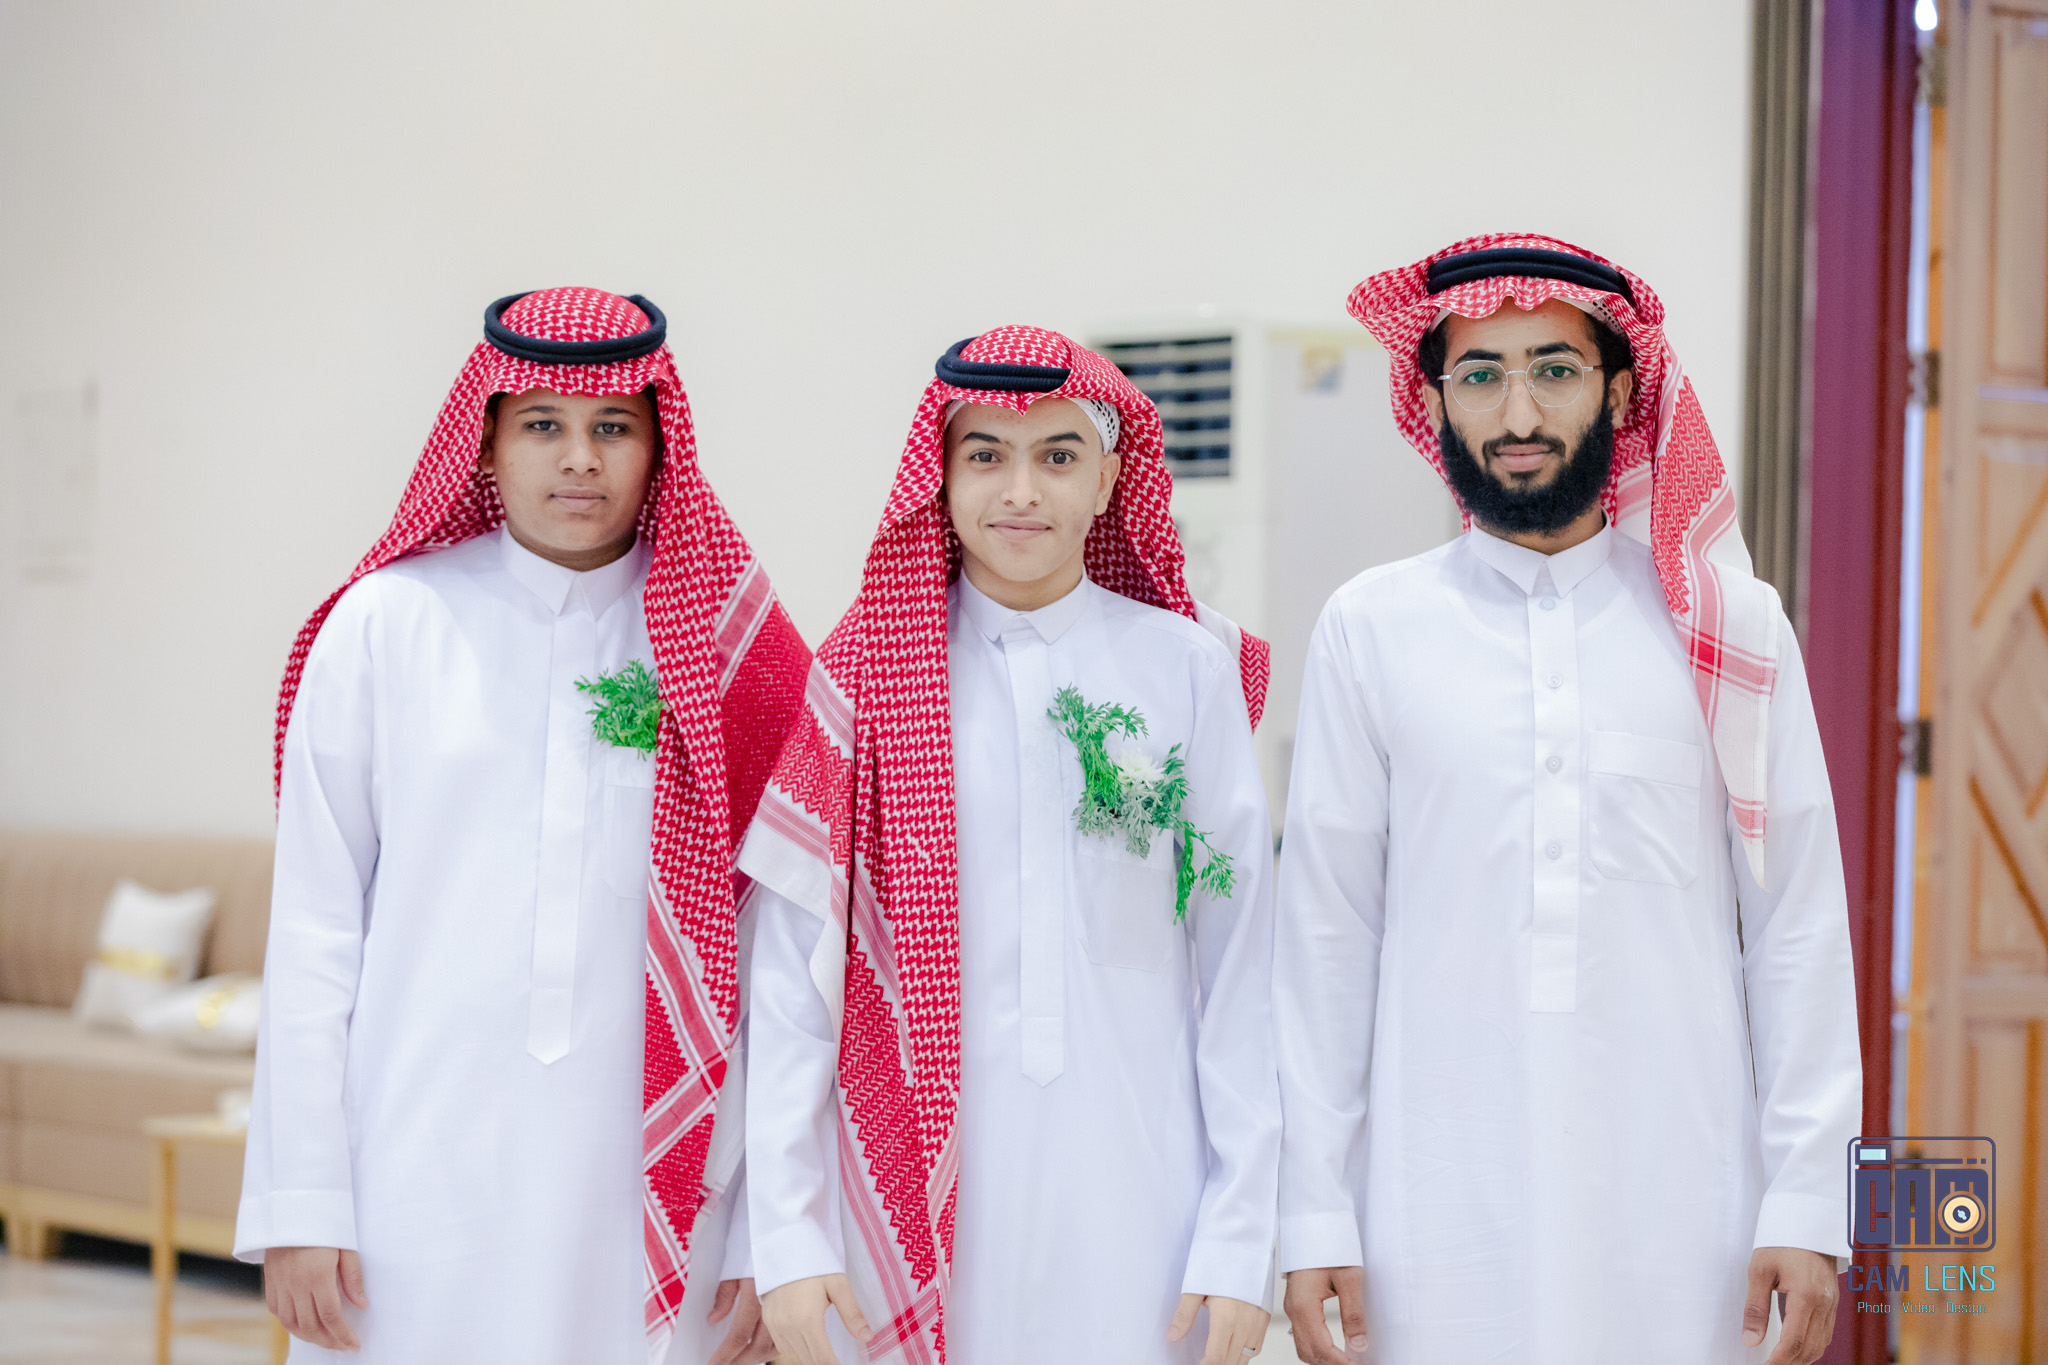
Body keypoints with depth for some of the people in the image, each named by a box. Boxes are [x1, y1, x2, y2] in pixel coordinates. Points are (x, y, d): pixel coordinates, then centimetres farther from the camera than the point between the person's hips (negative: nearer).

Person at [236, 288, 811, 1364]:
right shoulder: (388, 622, 1)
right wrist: (297, 1205, -3)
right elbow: (313, 928, 1)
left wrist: (769, 1236, -3)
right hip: (422, 1186, 0)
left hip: (644, 1185, 1)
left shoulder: (729, 651, 3)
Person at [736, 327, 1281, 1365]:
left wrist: (1241, 1234, -2)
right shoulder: (866, 673, 2)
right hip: (916, 1196, 0)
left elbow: (1238, 956, 1)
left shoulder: (1187, 667, 1)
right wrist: (785, 1232, -6)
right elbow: (792, 962, 0)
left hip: (1134, 1202, 0)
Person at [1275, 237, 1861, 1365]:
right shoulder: (1370, 630, 4)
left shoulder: (1732, 628, 5)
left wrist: (1807, 1205, -1)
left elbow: (1798, 929, 4)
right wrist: (1312, 1213, 1)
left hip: (1680, 1213, 0)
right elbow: (1325, 935, 5)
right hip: (1441, 1217, 0)